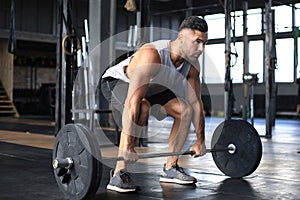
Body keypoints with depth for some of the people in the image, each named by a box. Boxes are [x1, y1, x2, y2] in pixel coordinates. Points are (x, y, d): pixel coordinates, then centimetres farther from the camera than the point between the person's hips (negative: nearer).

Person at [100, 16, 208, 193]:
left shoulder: (192, 64, -16)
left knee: (185, 110, -4)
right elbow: (133, 101, -46)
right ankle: (119, 174, -29)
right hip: (117, 81, -7)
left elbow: (196, 103, -5)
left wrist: (200, 140, -3)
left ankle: (170, 168, 8)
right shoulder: (152, 55, -39)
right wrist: (128, 146, -48)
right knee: (142, 108, -37)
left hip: (150, 87, 8)